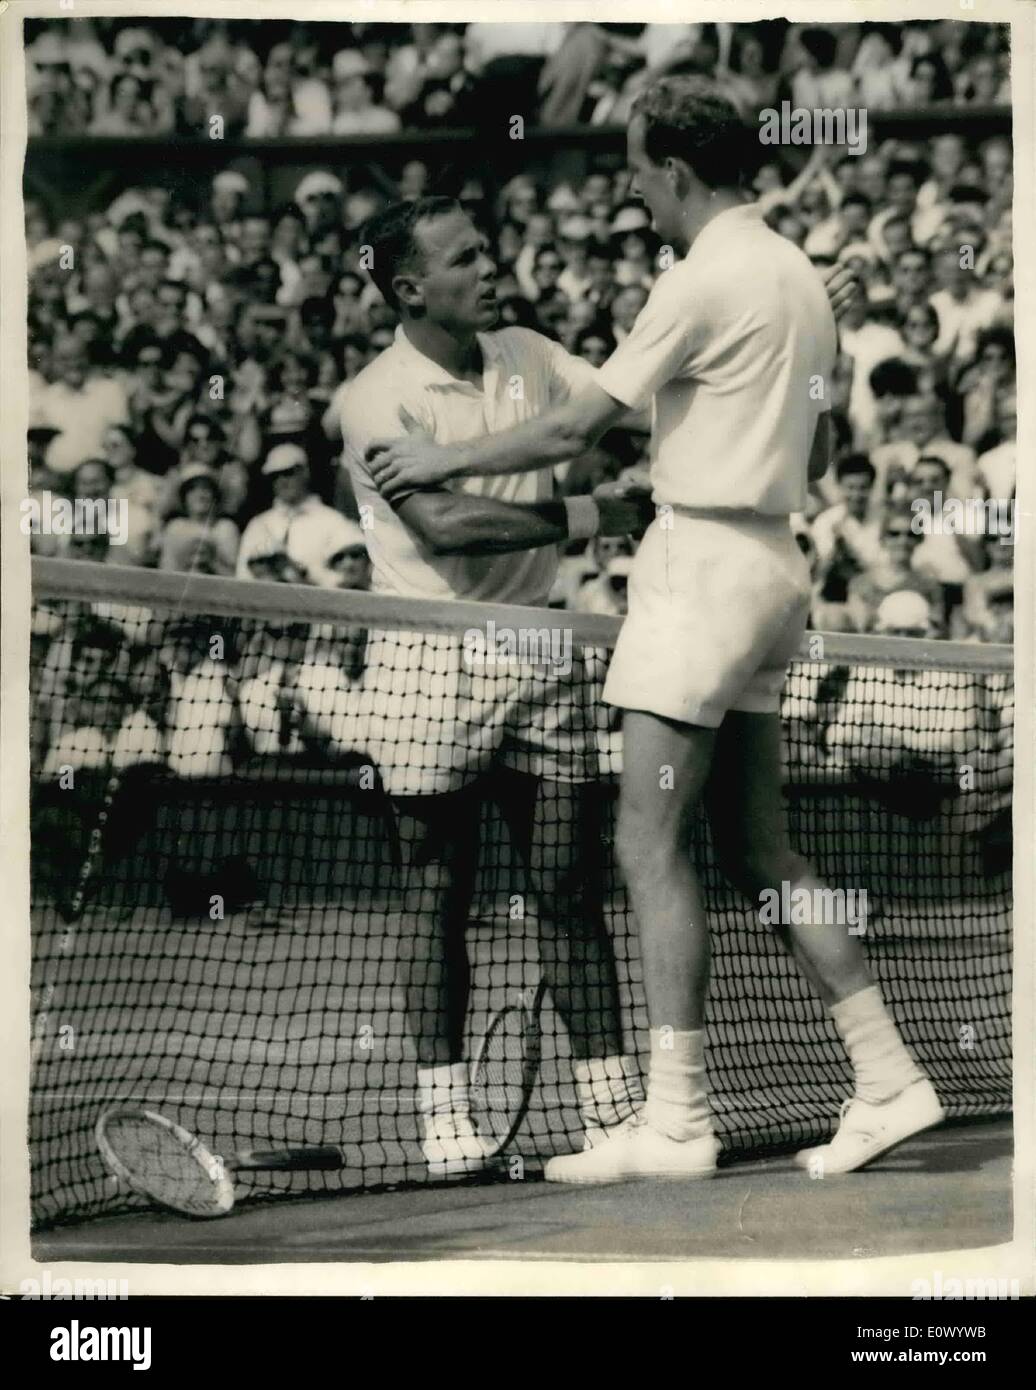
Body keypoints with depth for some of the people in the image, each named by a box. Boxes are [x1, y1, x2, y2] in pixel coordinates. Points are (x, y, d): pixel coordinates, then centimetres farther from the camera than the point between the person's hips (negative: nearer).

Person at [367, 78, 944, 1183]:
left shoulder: (703, 281, -12)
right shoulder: (798, 276, 15)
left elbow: (574, 431, -12)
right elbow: (816, 453, 22)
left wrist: (445, 461, 1)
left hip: (702, 561, -9)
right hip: (771, 562, 9)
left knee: (651, 846, -8)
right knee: (759, 852, 11)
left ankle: (675, 1123, -9)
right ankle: (886, 1079, 9)